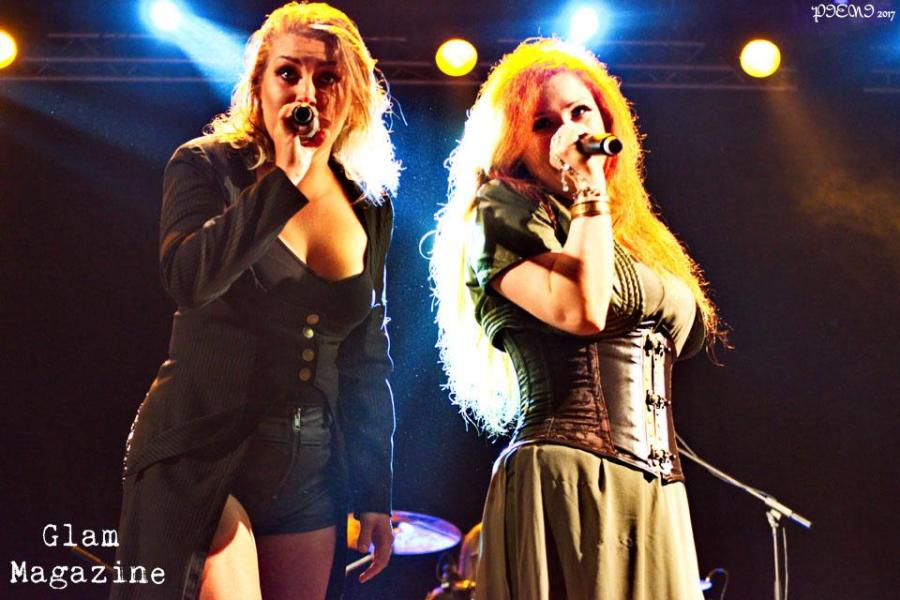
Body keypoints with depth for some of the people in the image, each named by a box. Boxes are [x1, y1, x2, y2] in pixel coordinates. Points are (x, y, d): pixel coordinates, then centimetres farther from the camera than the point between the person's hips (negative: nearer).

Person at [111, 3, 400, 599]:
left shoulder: (370, 208, 8)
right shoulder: (206, 166, -3)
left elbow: (369, 362, 12)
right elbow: (190, 277, -23)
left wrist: (375, 494, 10)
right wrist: (287, 177, -25)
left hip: (312, 474, 4)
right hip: (202, 456, -4)